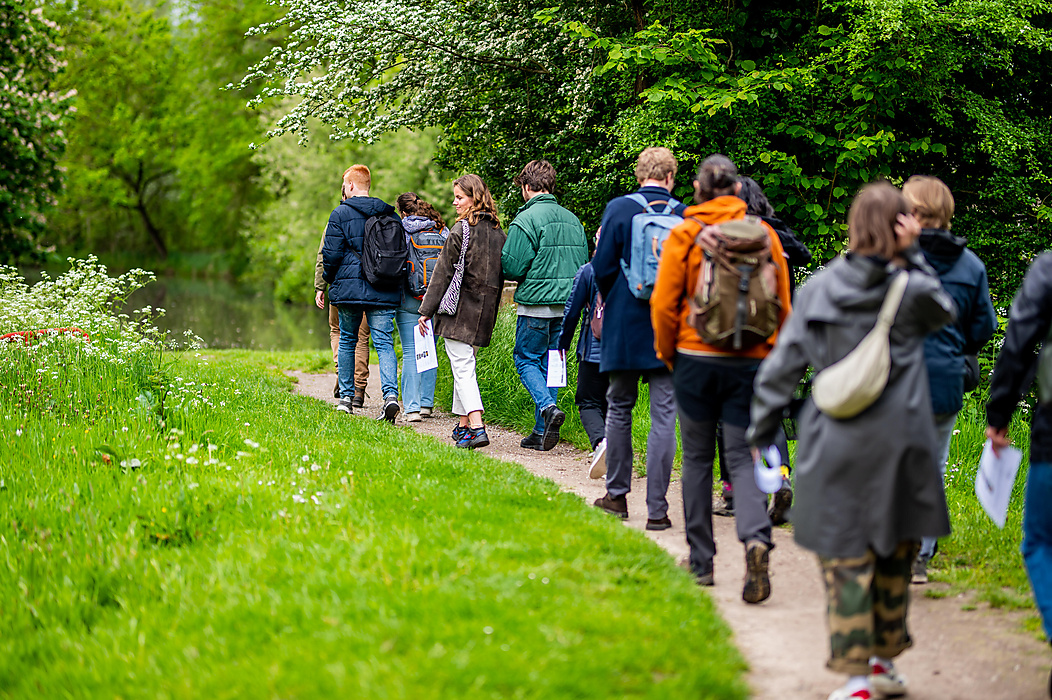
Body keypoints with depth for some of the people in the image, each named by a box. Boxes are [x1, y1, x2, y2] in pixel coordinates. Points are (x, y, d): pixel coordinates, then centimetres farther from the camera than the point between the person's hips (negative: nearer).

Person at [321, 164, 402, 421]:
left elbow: (331, 254, -6)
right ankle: (390, 394, -21)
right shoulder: (390, 215, 9)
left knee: (347, 341, 14)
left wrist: (329, 279, 12)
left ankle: (346, 397, 17)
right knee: (384, 343, -1)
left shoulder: (340, 214, -4)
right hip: (384, 293, 2)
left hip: (349, 288, -2)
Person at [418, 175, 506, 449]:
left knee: (463, 368, -8)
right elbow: (502, 274, 13)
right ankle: (463, 424, 22)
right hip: (485, 312, 7)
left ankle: (477, 428, -21)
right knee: (464, 364, 19)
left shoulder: (461, 230, -12)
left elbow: (444, 272, -11)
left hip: (459, 308, -7)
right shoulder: (499, 233, 8)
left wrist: (427, 310, -7)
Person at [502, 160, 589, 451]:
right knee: (550, 362, 11)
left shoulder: (526, 220, -11)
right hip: (566, 305, 6)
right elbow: (584, 262, 15)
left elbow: (511, 267, -12)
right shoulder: (572, 220, 10)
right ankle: (542, 432, 11)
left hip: (536, 305, -6)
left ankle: (548, 406, -18)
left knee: (526, 359, 6)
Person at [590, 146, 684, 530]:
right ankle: (657, 509, -1)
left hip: (625, 326, 0)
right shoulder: (685, 216, -3)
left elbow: (603, 268, -6)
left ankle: (617, 495, 24)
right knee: (663, 415, 1)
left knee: (619, 408, 16)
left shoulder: (618, 209, -5)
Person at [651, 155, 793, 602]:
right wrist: (772, 357, 16)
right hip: (749, 362, 1)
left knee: (698, 458, 11)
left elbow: (664, 305, -5)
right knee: (741, 456, 3)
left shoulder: (684, 235, -4)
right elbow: (782, 307, 5)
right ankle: (756, 538, -23)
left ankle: (701, 562, 17)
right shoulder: (764, 235, 2)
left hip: (696, 359, -1)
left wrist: (667, 355, 9)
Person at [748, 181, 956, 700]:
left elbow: (783, 363, 2)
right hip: (898, 441, 0)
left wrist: (761, 430, 12)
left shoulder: (819, 288, -2)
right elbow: (946, 313, 17)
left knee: (845, 558, 3)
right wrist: (912, 258, 6)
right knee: (894, 550, 15)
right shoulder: (912, 290, -7)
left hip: (834, 446, 1)